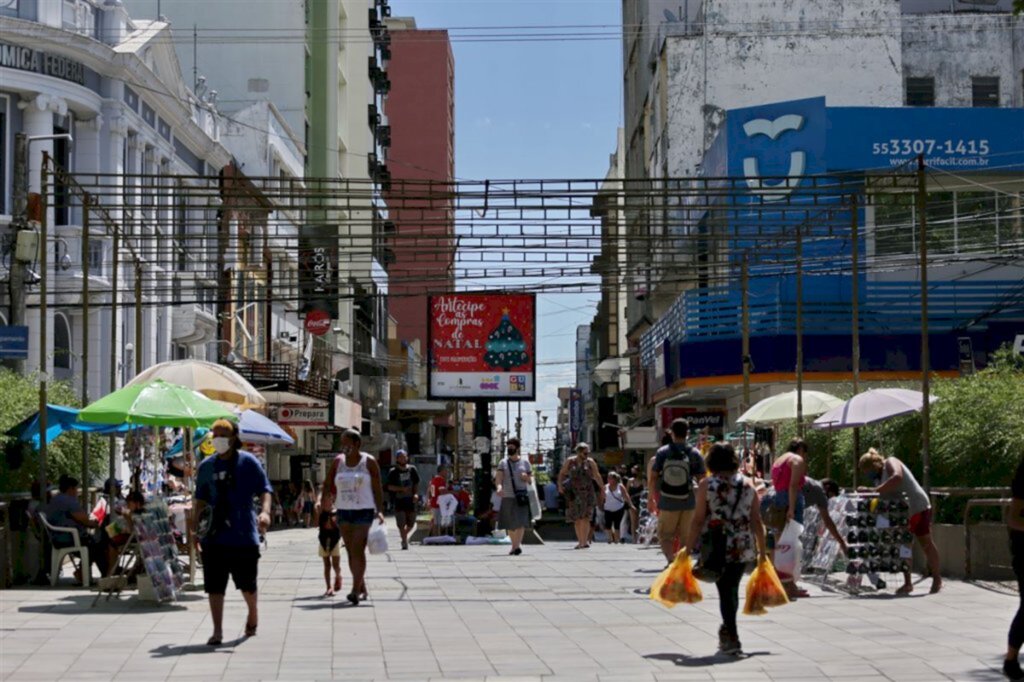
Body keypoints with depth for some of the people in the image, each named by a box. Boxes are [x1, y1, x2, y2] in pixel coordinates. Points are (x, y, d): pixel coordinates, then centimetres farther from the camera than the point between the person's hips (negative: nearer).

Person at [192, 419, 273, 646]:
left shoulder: (248, 462, -3)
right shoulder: (206, 466, 8)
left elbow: (264, 489, -6)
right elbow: (201, 498, 16)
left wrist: (265, 511, -24)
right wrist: (195, 525, 9)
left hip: (243, 533, -3)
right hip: (214, 535, 3)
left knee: (247, 583, 10)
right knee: (214, 585, -3)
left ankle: (253, 613, 39)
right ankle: (217, 631, 1)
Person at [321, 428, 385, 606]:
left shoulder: (369, 461, -3)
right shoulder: (338, 461, 8)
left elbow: (377, 488, -2)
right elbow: (328, 484, 8)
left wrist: (380, 510, -11)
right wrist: (325, 500, -11)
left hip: (363, 511, -5)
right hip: (343, 511, 5)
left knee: (357, 550, -15)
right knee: (351, 552, 8)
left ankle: (356, 590, -20)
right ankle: (362, 589, 17)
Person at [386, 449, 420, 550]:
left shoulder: (412, 469, 6)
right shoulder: (393, 472, -2)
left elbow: (417, 483, 14)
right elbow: (390, 487, -5)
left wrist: (415, 494, -2)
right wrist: (401, 489, -18)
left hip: (410, 500, 3)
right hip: (398, 500, -3)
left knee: (411, 524, 7)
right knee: (401, 523, -10)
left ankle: (404, 536, 34)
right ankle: (404, 541, 0)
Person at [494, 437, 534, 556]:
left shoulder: (525, 462, 8)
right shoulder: (503, 463, 8)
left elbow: (530, 481, 12)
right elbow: (498, 478, -5)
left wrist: (527, 478, -12)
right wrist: (499, 487, -27)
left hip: (521, 496, -2)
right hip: (507, 497, 2)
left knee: (521, 522, -16)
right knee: (510, 525, 7)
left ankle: (517, 545, -23)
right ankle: (514, 545, 21)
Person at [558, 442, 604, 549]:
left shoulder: (590, 462, 2)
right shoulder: (570, 461, 3)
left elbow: (597, 476, 7)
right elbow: (562, 473, 10)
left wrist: (602, 489, 9)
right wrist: (560, 485, -5)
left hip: (587, 493, -2)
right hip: (574, 493, 2)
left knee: (585, 517, -14)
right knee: (576, 519, 6)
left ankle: (584, 541, -18)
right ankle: (580, 541, 15)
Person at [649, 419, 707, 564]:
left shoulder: (662, 452, -4)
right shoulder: (694, 454, -5)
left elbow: (653, 478, -2)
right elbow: (702, 480, -4)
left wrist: (650, 499, 8)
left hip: (667, 503, -1)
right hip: (688, 503, 1)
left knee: (664, 535, 8)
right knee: (685, 536, 15)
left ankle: (671, 559, -16)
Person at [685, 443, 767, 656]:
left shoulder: (707, 485, -6)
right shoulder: (748, 484, 3)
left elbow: (698, 520, -8)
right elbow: (756, 521, 3)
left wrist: (688, 548, -2)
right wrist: (762, 550, 11)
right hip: (743, 548, 3)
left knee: (725, 591, 3)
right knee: (732, 589, 18)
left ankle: (732, 638, 1)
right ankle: (727, 629, 33)